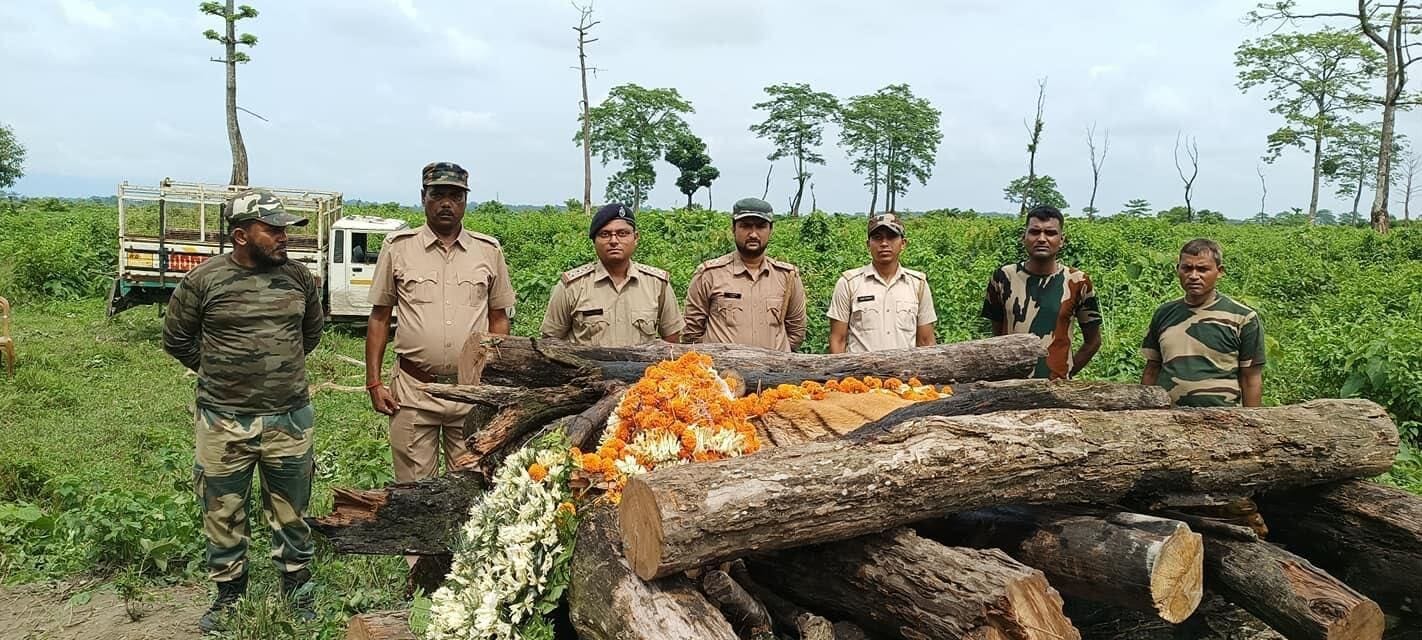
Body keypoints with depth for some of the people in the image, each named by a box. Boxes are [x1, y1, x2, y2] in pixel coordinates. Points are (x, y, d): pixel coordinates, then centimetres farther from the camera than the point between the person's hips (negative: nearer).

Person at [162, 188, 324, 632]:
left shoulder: (299, 277, 1)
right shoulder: (203, 280, -6)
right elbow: (175, 338, 7)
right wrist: (218, 371, 7)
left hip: (290, 419, 2)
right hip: (224, 422, -1)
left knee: (291, 515, 12)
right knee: (223, 515, 11)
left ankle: (298, 596, 27)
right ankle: (228, 596, 29)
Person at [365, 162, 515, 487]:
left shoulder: (489, 250, 6)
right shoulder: (397, 247, 3)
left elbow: (499, 319, 11)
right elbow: (379, 317, 6)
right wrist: (373, 382, 1)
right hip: (413, 389, -1)